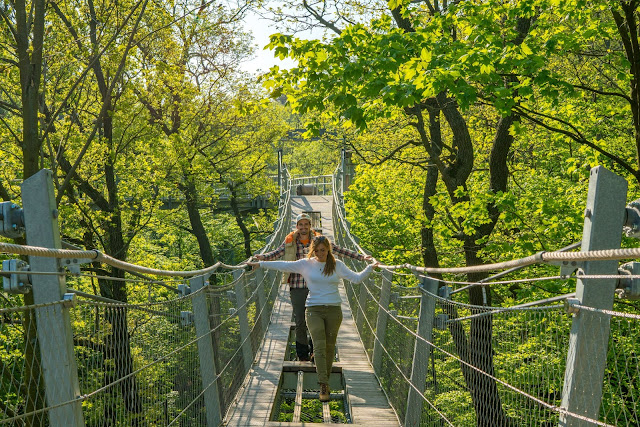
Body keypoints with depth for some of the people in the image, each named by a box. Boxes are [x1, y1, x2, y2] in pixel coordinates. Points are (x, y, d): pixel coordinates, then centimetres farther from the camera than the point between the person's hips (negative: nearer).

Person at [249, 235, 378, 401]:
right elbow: (284, 266, 2)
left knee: (329, 347, 5)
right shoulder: (306, 264, 4)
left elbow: (356, 278, 7)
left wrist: (370, 268, -7)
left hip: (334, 310, 1)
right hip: (314, 310, -1)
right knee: (319, 346, -13)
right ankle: (324, 386, -17)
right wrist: (261, 264, -2)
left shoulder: (337, 265, 7)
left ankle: (325, 382, 18)